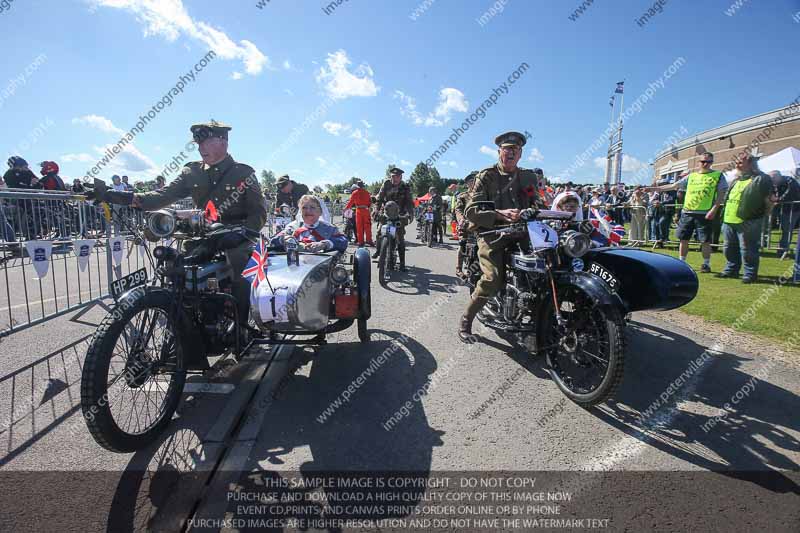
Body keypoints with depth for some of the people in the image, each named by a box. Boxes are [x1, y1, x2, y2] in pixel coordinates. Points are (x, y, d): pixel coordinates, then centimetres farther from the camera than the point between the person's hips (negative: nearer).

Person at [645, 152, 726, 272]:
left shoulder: (718, 176, 4)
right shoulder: (691, 176, 14)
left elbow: (721, 194, -2)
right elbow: (674, 186, 14)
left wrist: (714, 209, -14)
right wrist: (654, 188, 7)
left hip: (704, 213, -4)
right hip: (687, 212, 4)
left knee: (705, 240, 0)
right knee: (683, 239, 7)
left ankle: (706, 264, 12)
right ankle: (681, 262, 17)